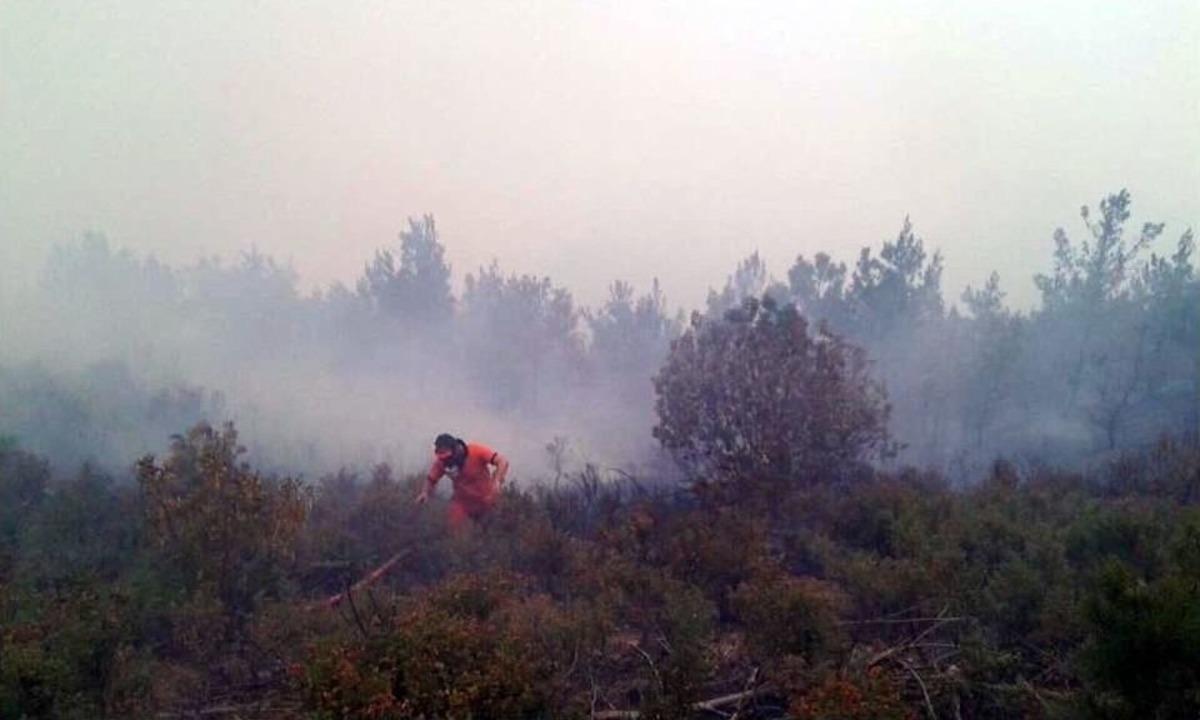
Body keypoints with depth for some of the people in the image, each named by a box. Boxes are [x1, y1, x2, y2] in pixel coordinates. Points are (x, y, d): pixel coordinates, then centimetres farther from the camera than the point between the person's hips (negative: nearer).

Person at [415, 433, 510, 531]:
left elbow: (503, 461, -33)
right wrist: (425, 493, -25)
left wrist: (497, 481, -49)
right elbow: (431, 479, -5)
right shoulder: (441, 461, -19)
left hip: (486, 499, -2)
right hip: (463, 501, 2)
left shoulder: (476, 451, -29)